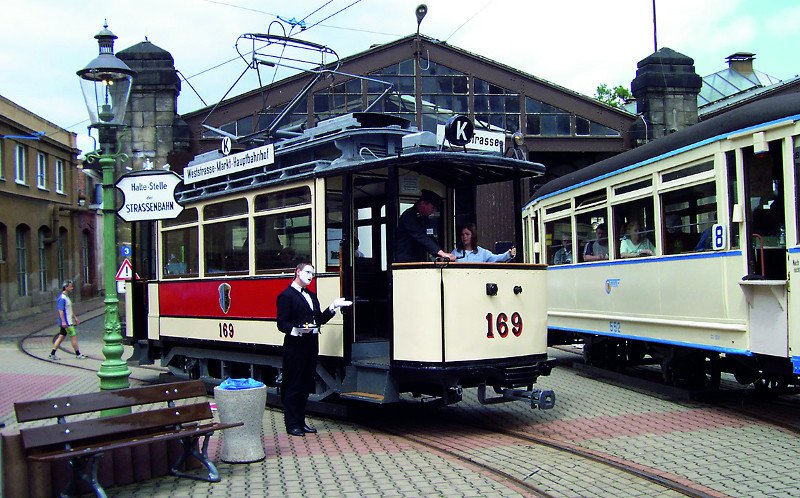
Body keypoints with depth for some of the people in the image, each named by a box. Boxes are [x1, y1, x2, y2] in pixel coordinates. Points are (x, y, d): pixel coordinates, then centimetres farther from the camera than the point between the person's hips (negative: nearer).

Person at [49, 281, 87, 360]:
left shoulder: (66, 297, 16)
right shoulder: (62, 298, -16)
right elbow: (60, 310, -22)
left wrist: (75, 317, 26)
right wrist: (63, 321, -26)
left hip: (68, 321, 10)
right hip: (66, 322, -10)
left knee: (61, 337, 10)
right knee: (73, 336, -4)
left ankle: (52, 354, 12)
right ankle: (78, 354, 3)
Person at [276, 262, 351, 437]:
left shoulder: (311, 296, 21)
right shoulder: (287, 295, -6)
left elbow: (319, 320, 17)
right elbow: (282, 324, -12)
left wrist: (333, 307, 8)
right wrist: (297, 331, -28)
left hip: (311, 346, 8)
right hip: (295, 347, -8)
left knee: (306, 385, 11)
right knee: (293, 386, -2)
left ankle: (300, 421, 20)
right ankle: (291, 424, 5)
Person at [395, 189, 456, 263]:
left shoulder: (425, 219, 13)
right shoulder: (409, 216, -16)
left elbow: (429, 238, 12)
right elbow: (421, 237, -27)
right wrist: (441, 253, -34)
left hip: (420, 260, 8)